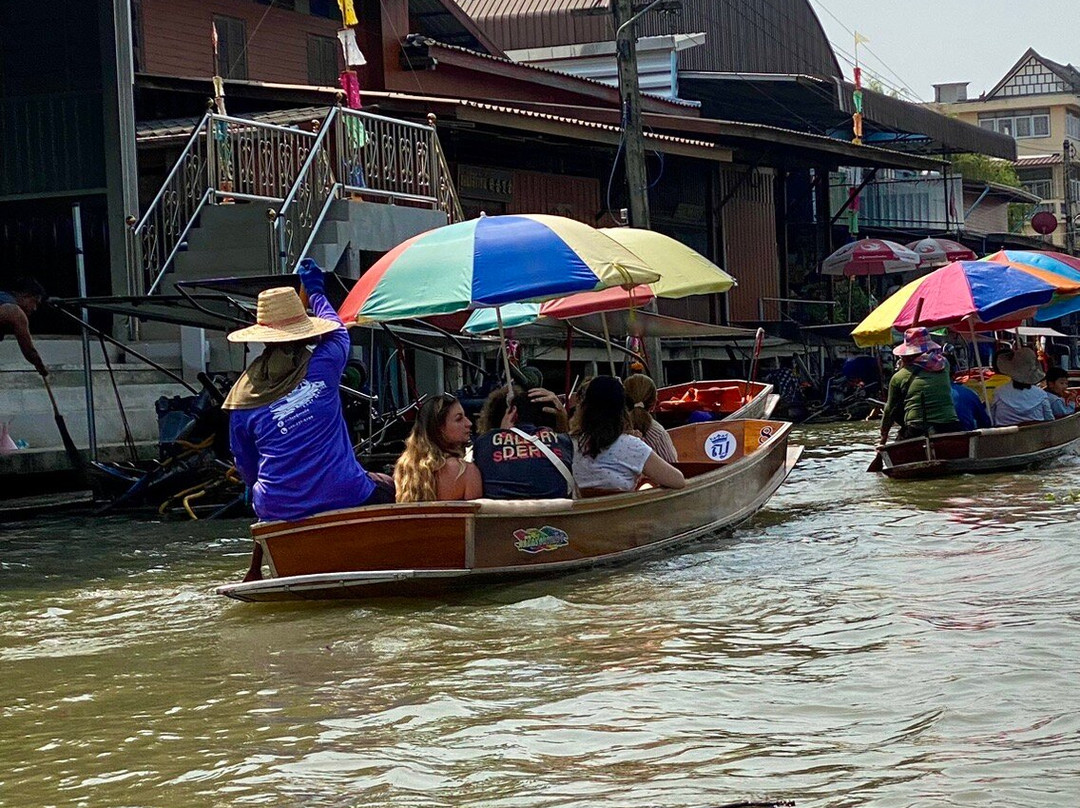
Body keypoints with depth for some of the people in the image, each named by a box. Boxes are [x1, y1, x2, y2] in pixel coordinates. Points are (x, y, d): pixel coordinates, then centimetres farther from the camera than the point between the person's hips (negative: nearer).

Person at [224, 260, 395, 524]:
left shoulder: (242, 396, 2)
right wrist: (316, 291, 41)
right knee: (386, 489, 27)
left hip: (277, 511, 2)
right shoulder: (323, 364, -2)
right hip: (345, 498, -2)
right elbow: (337, 331, 24)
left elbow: (246, 466, 13)